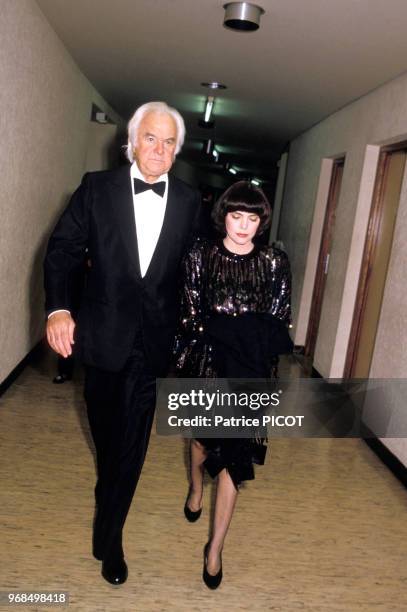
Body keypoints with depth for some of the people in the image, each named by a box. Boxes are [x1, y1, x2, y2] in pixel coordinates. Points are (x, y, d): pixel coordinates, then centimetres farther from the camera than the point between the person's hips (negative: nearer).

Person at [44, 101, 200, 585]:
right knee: (104, 425, 22)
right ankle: (110, 485, 55)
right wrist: (57, 308, -18)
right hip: (102, 329, 1)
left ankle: (108, 535, 25)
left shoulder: (189, 201, -2)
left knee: (133, 437, 4)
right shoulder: (97, 187, -5)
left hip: (153, 336, 0)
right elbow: (62, 248, -5)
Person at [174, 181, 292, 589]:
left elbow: (278, 323, -2)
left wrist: (219, 328, -13)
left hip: (249, 370, 0)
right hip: (204, 361, 1)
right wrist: (244, 332, -13)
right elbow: (190, 315, -5)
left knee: (234, 454, 1)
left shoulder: (274, 262, -1)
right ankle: (196, 486, 54)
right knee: (202, 430, 21)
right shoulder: (201, 255, -3)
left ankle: (215, 548, 16)